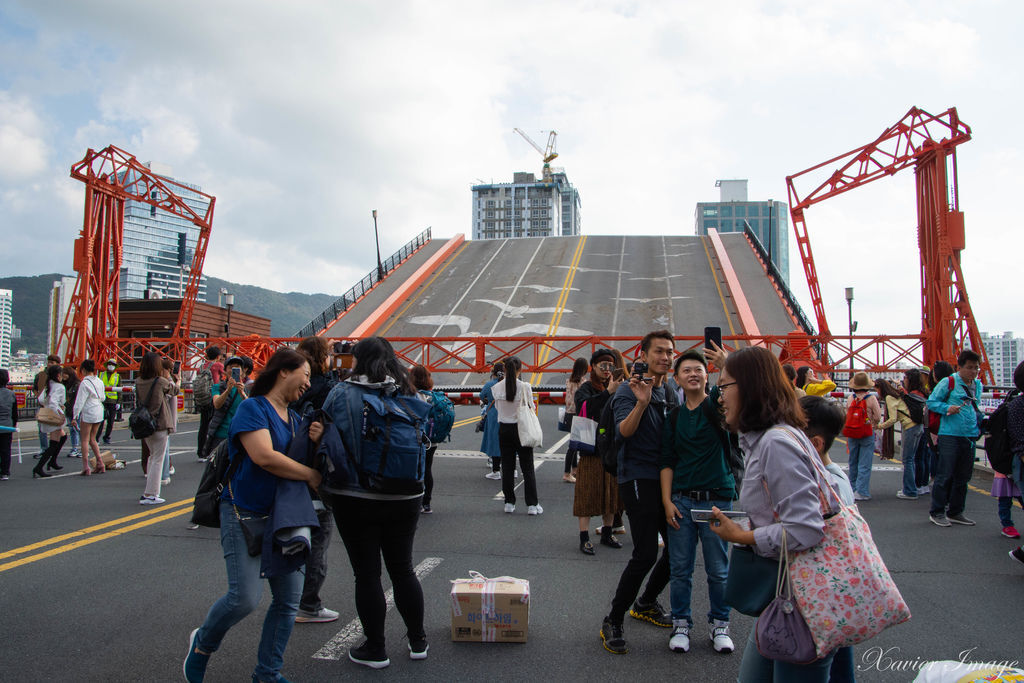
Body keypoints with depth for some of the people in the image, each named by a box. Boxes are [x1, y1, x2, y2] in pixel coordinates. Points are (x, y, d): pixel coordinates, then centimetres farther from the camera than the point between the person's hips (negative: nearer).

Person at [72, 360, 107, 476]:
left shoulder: (84, 383, -13)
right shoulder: (99, 382, 6)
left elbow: (80, 401, -14)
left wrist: (75, 417, -11)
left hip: (88, 413, -6)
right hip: (99, 412, 6)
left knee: (85, 440, 1)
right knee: (92, 439, 16)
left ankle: (86, 467, -2)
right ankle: (100, 464, 12)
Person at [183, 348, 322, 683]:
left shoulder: (294, 418, 14)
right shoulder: (253, 408, -9)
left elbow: (302, 461, 17)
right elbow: (264, 456, -24)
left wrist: (315, 442, -4)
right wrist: (311, 475, -14)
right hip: (244, 513, -7)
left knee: (289, 599, 4)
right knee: (245, 596, -13)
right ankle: (203, 643, 17)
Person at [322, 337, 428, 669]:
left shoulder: (341, 394, -10)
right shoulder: (409, 394, -1)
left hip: (354, 499, -3)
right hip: (404, 499, 3)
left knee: (367, 573, 7)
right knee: (402, 568, 16)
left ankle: (375, 649, 18)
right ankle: (418, 641, 27)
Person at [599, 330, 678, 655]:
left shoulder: (670, 394, 14)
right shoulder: (628, 390, -8)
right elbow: (623, 432, -23)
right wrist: (641, 402, -35)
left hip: (665, 478, 8)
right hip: (638, 478, -7)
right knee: (646, 554, -13)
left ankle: (645, 604, 33)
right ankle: (613, 622, 2)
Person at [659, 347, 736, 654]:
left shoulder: (717, 404, -1)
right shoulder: (674, 416, 7)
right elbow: (667, 461, 8)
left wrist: (726, 366, -41)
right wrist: (667, 501, 0)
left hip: (717, 499, -2)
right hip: (681, 500, 2)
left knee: (718, 570, 8)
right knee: (680, 568, 8)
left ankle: (719, 624, 25)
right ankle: (681, 623, 23)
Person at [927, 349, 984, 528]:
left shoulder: (978, 385, 14)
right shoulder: (948, 383, -7)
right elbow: (931, 402, -5)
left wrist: (980, 418, 13)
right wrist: (947, 408, -20)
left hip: (970, 437, 7)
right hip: (950, 435, -7)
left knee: (963, 477, 11)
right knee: (945, 475, -5)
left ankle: (955, 512, 22)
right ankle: (936, 512, 5)